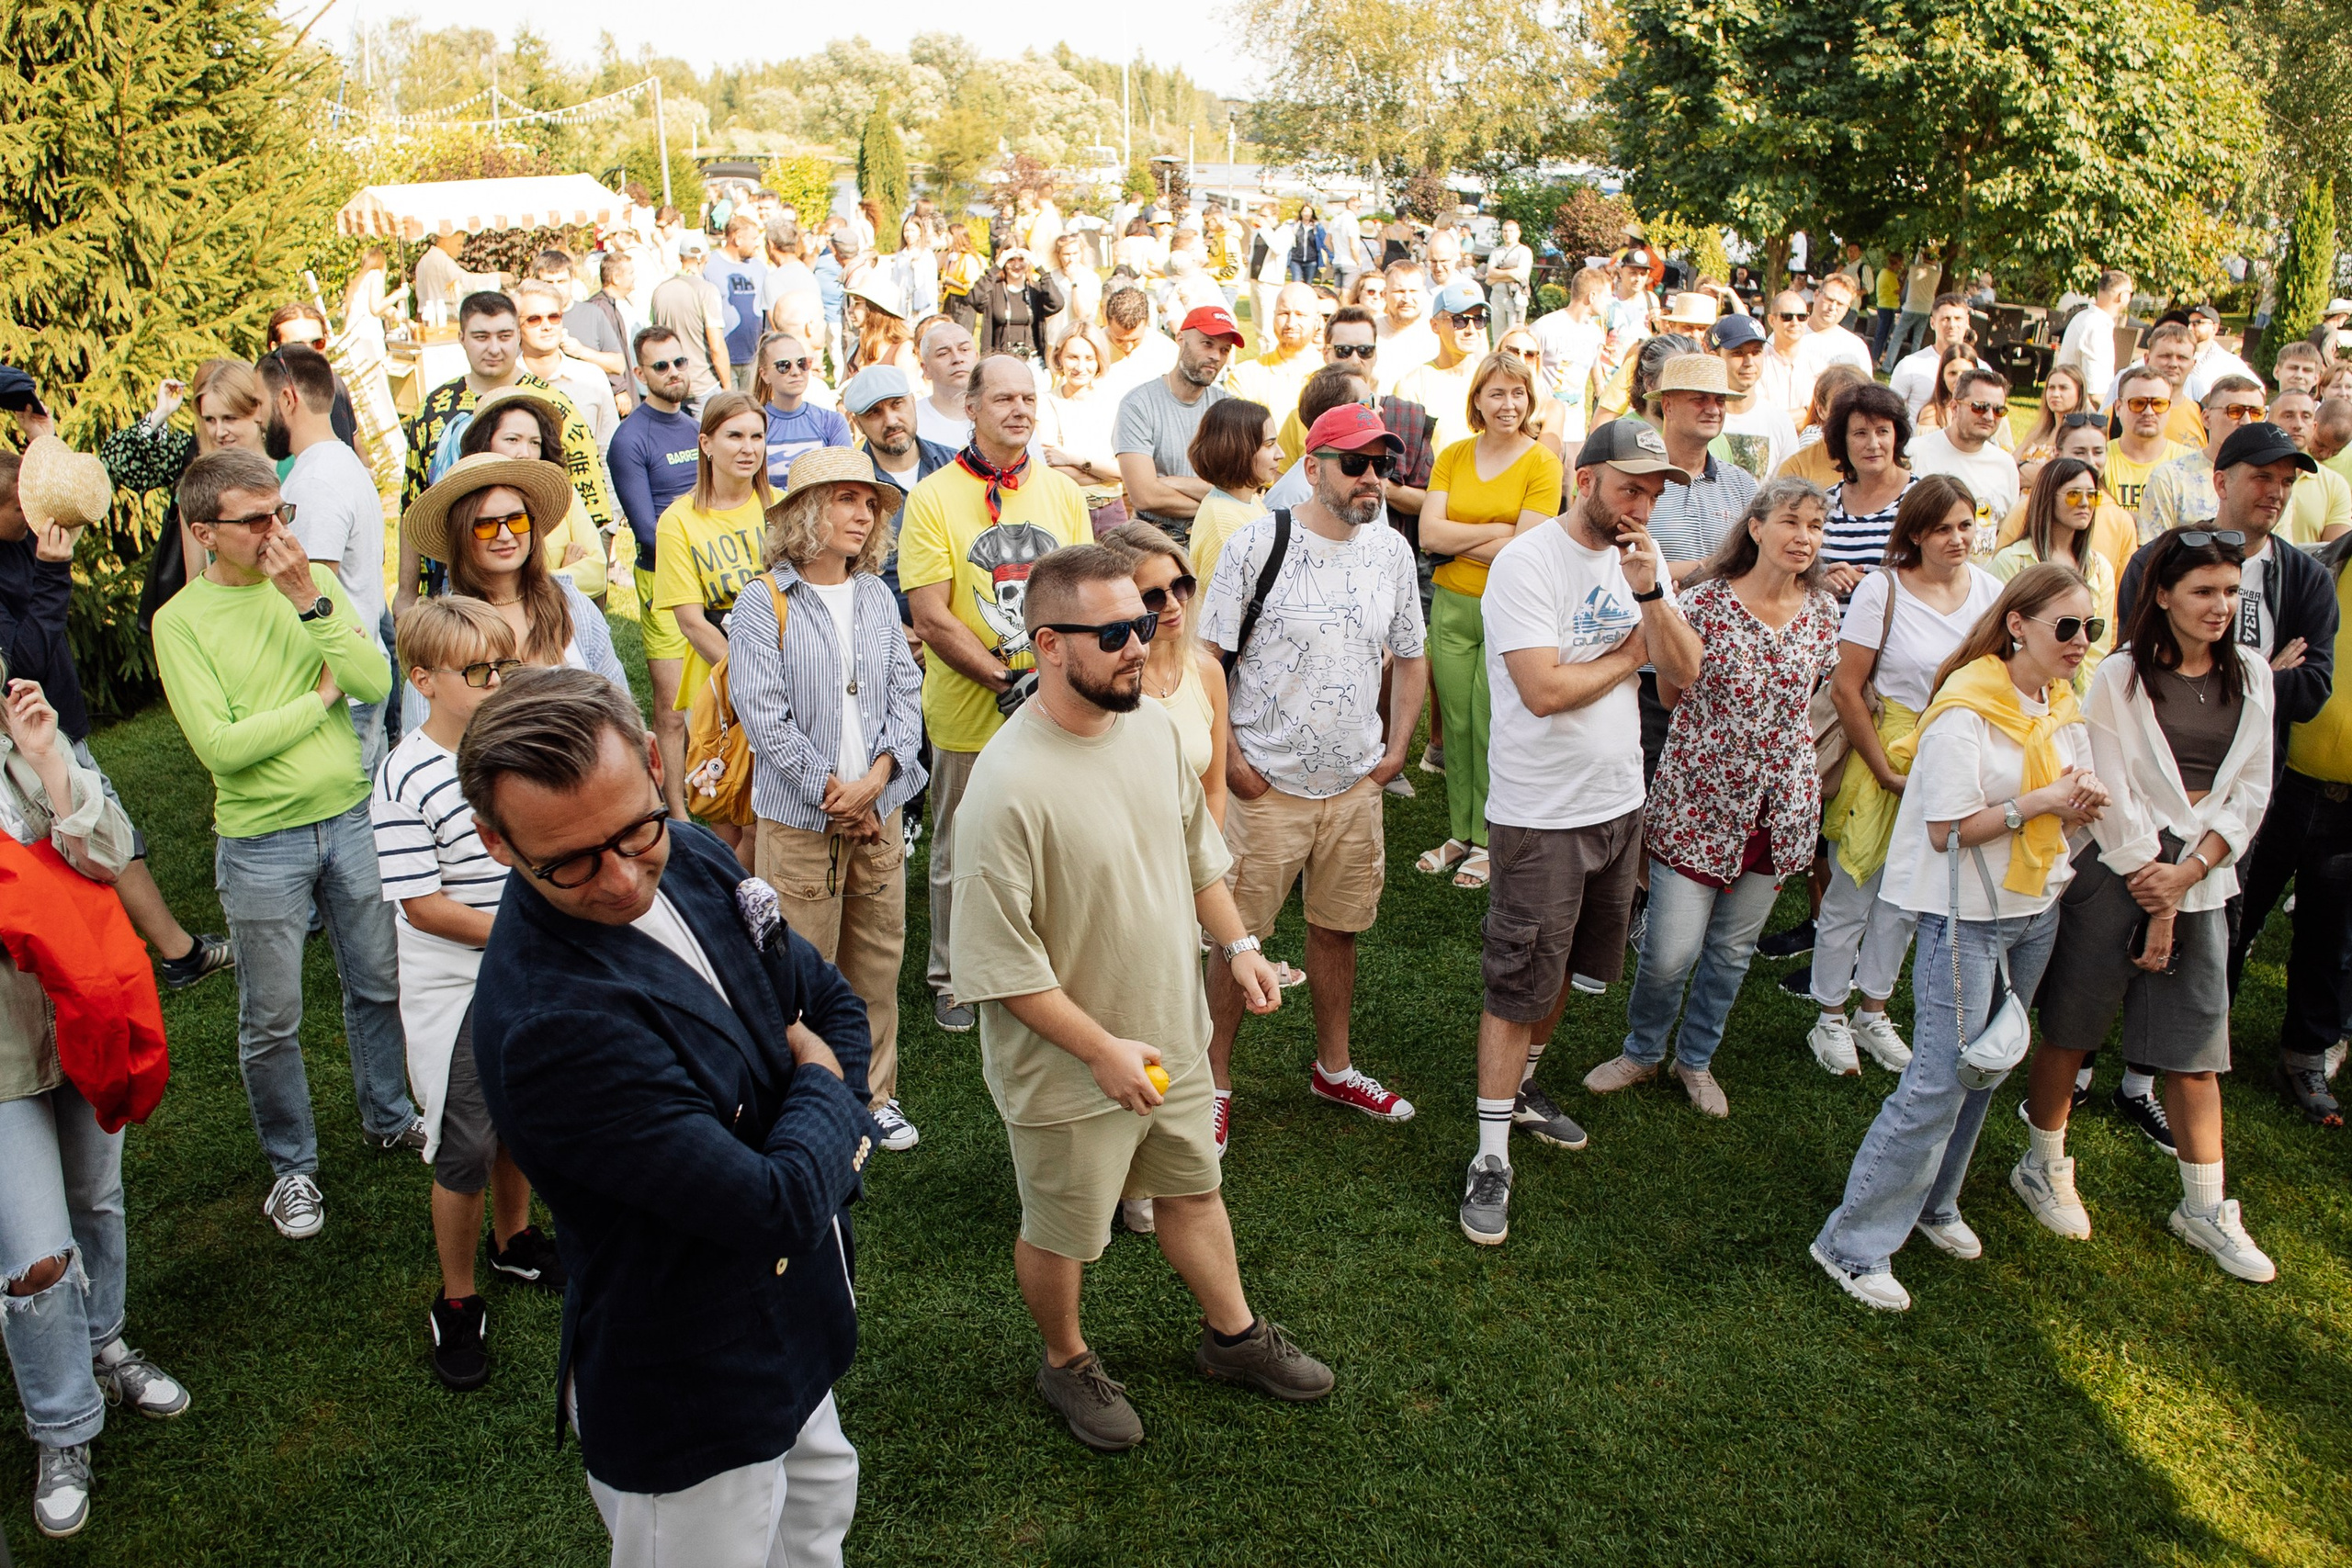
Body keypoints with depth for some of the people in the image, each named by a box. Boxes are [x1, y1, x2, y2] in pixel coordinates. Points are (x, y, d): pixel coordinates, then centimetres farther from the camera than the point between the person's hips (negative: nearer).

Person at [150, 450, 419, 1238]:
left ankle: (387, 1115, 40)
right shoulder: (180, 620, -10)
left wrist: (311, 600, -20)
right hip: (260, 841, -3)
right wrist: (322, 696, -11)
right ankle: (291, 1166, 27)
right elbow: (220, 745, -18)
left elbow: (375, 683, -12)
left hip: (350, 817, 3)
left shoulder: (315, 581, 0)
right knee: (272, 1020, 8)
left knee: (378, 984, 18)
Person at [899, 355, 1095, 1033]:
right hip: (968, 715, -3)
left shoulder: (1062, 492, 5)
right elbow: (932, 620, -12)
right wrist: (1008, 683, -16)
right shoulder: (932, 498, -7)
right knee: (960, 856, 11)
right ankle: (951, 978, 30)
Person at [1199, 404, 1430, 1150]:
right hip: (1266, 784, -4)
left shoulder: (1391, 552, 5)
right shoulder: (1256, 545, -11)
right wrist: (1229, 760, -12)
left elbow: (1410, 659, 16)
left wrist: (1396, 749, 9)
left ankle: (1334, 1069, 36)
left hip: (1356, 786, 5)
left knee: (1337, 929, 17)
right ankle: (1214, 1084, 20)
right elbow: (1208, 658, -9)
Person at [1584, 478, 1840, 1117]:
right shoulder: (1705, 600, -12)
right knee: (1671, 949, -3)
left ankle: (1696, 1059, 36)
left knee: (1732, 950, 15)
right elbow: (1675, 687, -14)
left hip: (1780, 807, 4)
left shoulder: (1822, 607, 2)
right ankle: (1641, 1051, 26)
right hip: (1698, 800, -4)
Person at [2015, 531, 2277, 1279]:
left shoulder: (2251, 678, 7)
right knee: (2071, 1026, 7)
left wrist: (2186, 876, -10)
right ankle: (2044, 1167, 24)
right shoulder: (2121, 677, -7)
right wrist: (2152, 902, -12)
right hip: (2116, 872, -4)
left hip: (2201, 880, 4)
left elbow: (2250, 791, 4)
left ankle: (2205, 1207, 19)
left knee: (2198, 1047, 8)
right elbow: (2114, 795, -10)